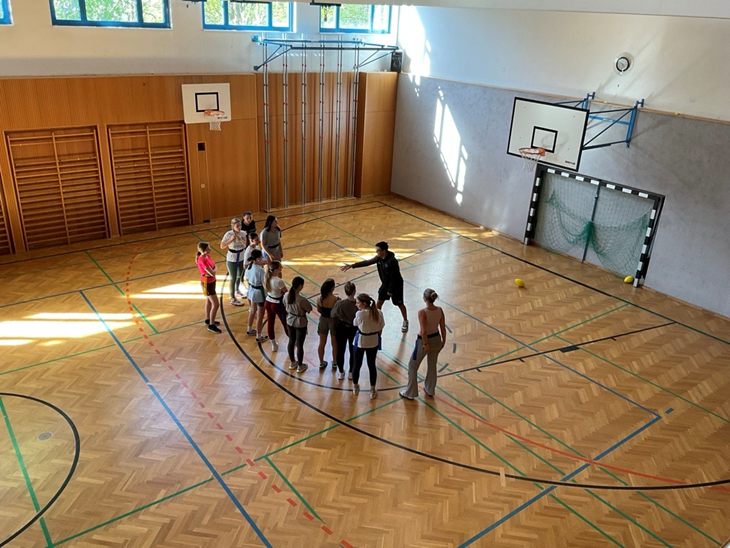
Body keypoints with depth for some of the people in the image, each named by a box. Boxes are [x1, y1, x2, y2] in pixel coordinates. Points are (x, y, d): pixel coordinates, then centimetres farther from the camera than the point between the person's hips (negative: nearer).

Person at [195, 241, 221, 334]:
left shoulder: (207, 256, -2)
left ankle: (208, 320, 42)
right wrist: (213, 270, -11)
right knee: (215, 304, -3)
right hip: (207, 283, -9)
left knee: (209, 301, 24)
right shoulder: (202, 260, -30)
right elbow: (212, 273, -30)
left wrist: (212, 270, -15)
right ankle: (211, 325, 9)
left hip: (211, 281, 9)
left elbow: (215, 267, 3)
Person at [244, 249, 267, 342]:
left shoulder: (249, 266, -5)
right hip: (259, 292, -8)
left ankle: (249, 330, 47)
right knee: (260, 316, 6)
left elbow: (247, 279, 8)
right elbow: (264, 284, -23)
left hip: (251, 290, 8)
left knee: (253, 311, 29)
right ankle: (258, 337, 17)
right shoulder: (260, 270, -28)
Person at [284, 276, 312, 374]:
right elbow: (309, 309, -17)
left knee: (291, 342, 22)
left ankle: (292, 363, 40)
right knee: (300, 345, 10)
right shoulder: (301, 299, -31)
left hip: (290, 321, 6)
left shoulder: (286, 295, -13)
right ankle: (300, 366, 27)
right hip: (300, 323, -6)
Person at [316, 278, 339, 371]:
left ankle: (321, 363, 33)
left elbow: (319, 310, 0)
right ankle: (334, 363, 33)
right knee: (334, 344, 18)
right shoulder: (336, 299, -26)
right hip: (333, 321, -3)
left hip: (323, 320, 3)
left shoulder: (319, 298, -15)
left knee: (322, 343, 19)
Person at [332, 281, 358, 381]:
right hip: (354, 330, 0)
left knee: (340, 350, 19)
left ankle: (341, 372, 33)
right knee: (353, 351, 20)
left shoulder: (340, 304, -24)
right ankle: (351, 372, 34)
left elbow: (333, 315, -10)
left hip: (342, 328, 0)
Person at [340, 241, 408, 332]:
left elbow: (394, 277, -26)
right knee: (379, 302, 11)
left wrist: (390, 290, -18)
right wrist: (351, 266, -7)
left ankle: (405, 322, 29)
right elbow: (367, 262, -4)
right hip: (385, 284, 7)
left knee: (399, 304, 9)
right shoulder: (379, 258, -8)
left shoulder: (392, 261, -32)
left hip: (396, 285, -7)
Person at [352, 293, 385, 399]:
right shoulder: (378, 313, -10)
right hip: (373, 342, 3)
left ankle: (355, 387, 35)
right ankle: (372, 391, 24)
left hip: (361, 342, -3)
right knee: (372, 365, 15)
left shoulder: (360, 314, -23)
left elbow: (355, 324, -3)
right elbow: (380, 330, -1)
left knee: (357, 365, 16)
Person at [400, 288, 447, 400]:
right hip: (436, 339, 6)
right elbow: (443, 328, -2)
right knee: (432, 366, 25)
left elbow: (424, 331, -26)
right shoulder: (440, 310, -8)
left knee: (412, 366, 13)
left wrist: (425, 344, -15)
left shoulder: (422, 312, -25)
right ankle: (430, 390, 41)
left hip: (424, 341, -6)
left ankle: (410, 393, 21)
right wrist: (443, 340, 10)